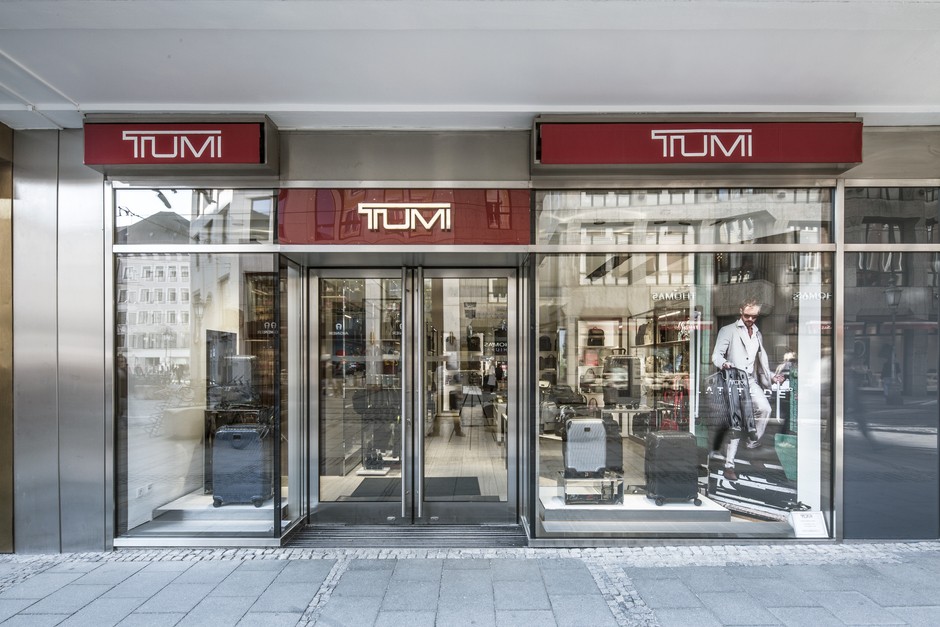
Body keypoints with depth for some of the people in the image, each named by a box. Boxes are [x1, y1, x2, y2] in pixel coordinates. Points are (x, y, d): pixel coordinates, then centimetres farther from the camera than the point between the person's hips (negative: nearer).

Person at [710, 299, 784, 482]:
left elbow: (762, 361, 28)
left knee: (765, 408, -23)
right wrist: (723, 363, -27)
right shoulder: (728, 330, 2)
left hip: (751, 381, 5)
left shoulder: (757, 334, 22)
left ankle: (754, 444, -3)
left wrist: (772, 376, 16)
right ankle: (729, 464, -4)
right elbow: (716, 355, -7)